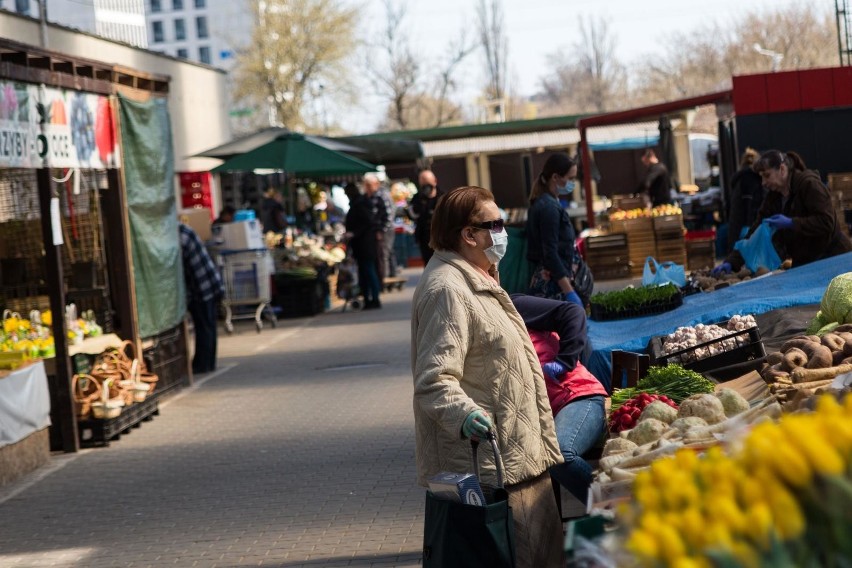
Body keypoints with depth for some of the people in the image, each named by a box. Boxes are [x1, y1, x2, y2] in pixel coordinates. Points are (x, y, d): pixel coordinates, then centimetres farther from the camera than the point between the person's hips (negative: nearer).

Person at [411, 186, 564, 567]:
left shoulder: (476, 280, 17)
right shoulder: (447, 290, -18)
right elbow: (434, 380, -27)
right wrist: (463, 414, -44)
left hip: (519, 456, 11)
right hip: (489, 464, -11)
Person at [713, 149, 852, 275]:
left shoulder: (809, 184, -15)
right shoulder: (773, 197, 6)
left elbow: (826, 222, -23)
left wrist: (791, 223, -27)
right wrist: (731, 262, -9)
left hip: (832, 257, -7)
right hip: (802, 263, 7)